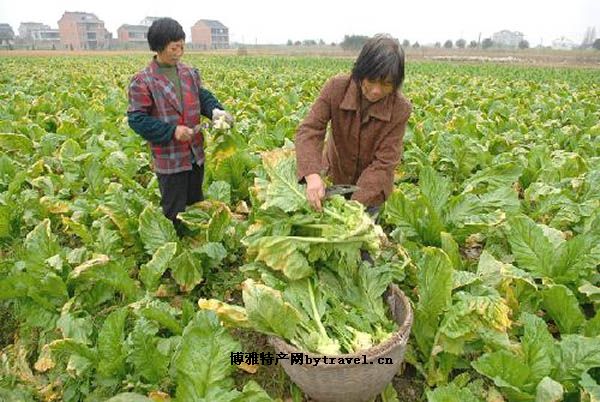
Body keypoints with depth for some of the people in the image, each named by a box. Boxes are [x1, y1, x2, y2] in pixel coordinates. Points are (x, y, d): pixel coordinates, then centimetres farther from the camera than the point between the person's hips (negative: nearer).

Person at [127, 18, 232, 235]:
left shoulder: (190, 73, 6)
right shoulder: (142, 82, -12)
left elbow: (203, 96, 15)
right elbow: (137, 119, -13)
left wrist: (215, 110, -9)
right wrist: (172, 131, -22)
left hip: (196, 153, 6)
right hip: (170, 159, -6)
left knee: (196, 203, 22)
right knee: (175, 211, 8)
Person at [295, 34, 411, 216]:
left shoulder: (400, 109, -24)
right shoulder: (336, 87, -21)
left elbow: (384, 162, -24)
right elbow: (309, 129, -27)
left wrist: (356, 202, -35)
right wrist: (312, 174, -45)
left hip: (371, 188, -1)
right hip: (333, 176, 2)